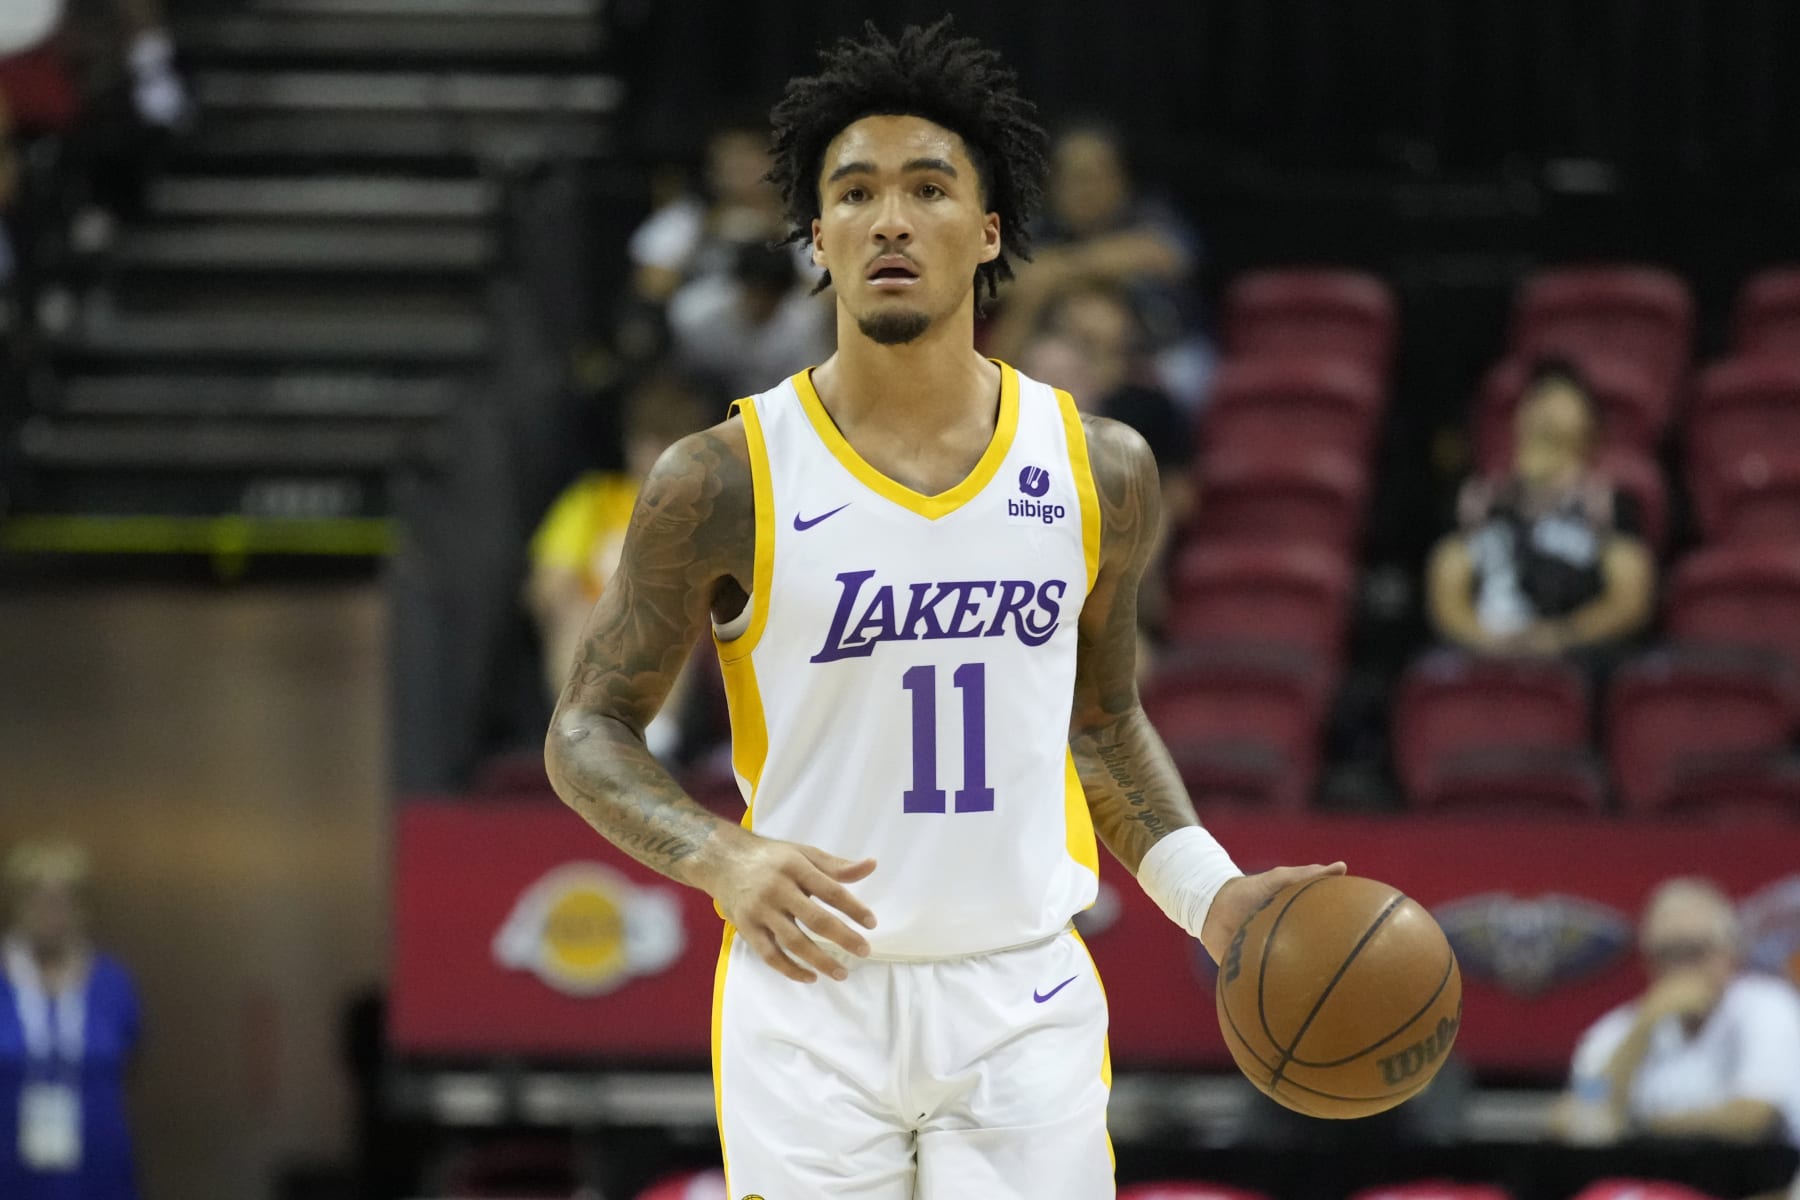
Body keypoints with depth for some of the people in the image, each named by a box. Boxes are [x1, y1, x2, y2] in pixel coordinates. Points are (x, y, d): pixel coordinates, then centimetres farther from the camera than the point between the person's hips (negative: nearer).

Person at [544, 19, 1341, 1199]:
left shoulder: (1101, 472, 4)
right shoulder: (725, 483, -6)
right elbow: (587, 732, 0)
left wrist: (1209, 893, 4)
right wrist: (723, 857, -18)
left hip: (1024, 1005, 2)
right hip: (813, 995, -2)